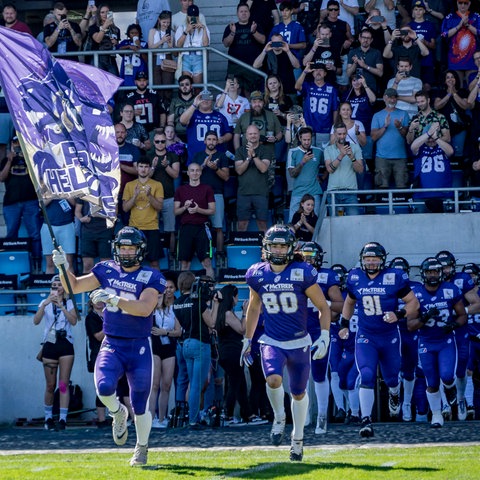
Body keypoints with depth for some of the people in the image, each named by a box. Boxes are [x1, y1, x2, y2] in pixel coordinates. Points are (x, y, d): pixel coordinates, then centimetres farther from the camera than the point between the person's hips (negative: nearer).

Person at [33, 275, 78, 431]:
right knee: (50, 385, 3)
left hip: (66, 345, -1)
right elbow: (36, 321, -8)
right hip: (50, 346, 1)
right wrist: (44, 305, -21)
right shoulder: (45, 303, 8)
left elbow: (74, 321, -10)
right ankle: (48, 417, 16)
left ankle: (62, 419, -11)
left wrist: (61, 306, -19)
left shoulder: (69, 303, 7)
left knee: (64, 384, -8)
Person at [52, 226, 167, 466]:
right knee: (104, 387, -25)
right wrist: (63, 267, -9)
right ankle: (117, 413, 10)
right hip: (111, 345, 2)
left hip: (139, 348, -2)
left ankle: (141, 448, 28)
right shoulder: (106, 270, 5)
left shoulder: (150, 278, -8)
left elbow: (145, 308, -24)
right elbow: (74, 286, 9)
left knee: (139, 405, 3)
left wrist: (114, 299, -34)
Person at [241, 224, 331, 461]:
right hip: (272, 342, 0)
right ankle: (279, 418, 2)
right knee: (273, 380, -27)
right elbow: (254, 308, 15)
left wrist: (324, 337, -12)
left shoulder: (302, 274, -11)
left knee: (298, 393, 12)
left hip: (299, 343, 0)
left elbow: (323, 307, -2)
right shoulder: (257, 274, -2)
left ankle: (298, 438, 34)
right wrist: (247, 340, 18)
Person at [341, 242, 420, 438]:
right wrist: (344, 323, 14)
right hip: (365, 337, 0)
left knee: (391, 377, 15)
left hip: (389, 337, 0)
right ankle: (366, 420, -18)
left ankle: (394, 395, 52)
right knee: (367, 376, -18)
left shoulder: (394, 278, -10)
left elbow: (414, 302, -5)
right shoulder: (355, 278, -1)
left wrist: (399, 315, -21)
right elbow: (349, 302, 19)